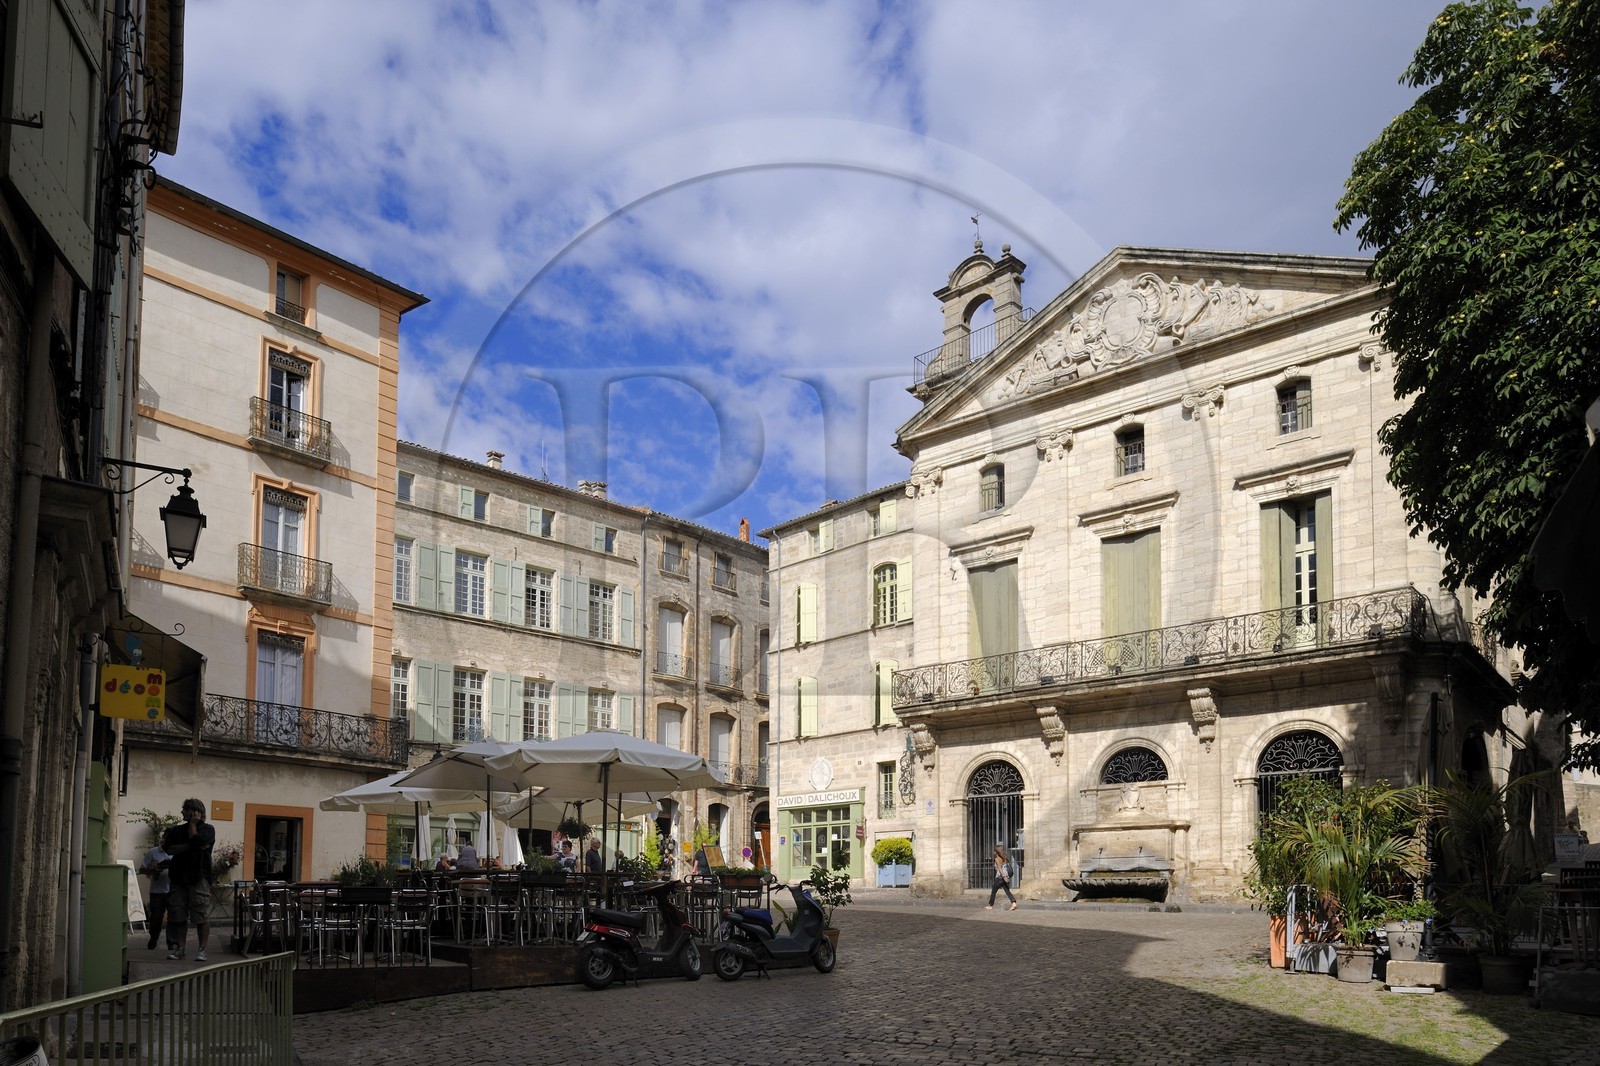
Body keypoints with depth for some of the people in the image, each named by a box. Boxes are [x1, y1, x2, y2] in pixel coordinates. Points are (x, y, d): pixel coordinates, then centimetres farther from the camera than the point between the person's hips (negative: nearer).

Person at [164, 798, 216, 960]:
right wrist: (189, 846, -9)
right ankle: (180, 949, 12)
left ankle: (202, 950, -4)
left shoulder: (207, 829, 3)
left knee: (201, 916, -7)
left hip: (199, 878, -5)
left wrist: (193, 823, -2)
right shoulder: (179, 830, 17)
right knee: (178, 916, 4)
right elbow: (169, 849, 4)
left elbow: (196, 840, -16)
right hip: (179, 878, 5)